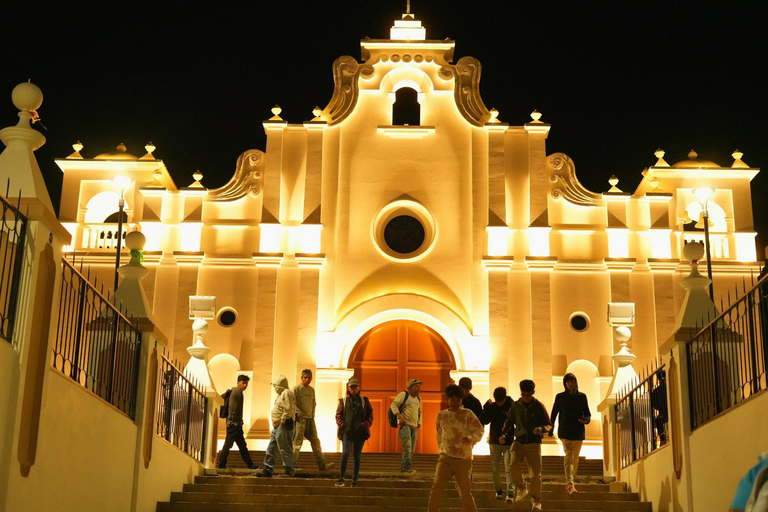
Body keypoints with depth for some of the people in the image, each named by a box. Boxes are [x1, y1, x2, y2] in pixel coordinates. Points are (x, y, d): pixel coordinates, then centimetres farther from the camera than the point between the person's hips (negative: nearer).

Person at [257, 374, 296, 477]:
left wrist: (282, 421, -19)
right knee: (271, 449, 11)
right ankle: (268, 470, 14)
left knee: (285, 449, -5)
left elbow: (288, 410, -22)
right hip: (277, 426, 11)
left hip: (283, 426, -11)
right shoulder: (281, 394, 20)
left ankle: (290, 471, 2)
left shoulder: (287, 393, -13)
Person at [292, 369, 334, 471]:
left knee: (315, 441, 5)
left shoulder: (312, 390, 16)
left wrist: (313, 415, 11)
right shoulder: (296, 388, -4)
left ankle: (322, 464, 6)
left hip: (310, 418, 6)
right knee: (297, 442, -5)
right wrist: (299, 413, -17)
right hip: (300, 418, -6)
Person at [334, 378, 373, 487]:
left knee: (357, 456, 3)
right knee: (345, 453, -17)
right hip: (347, 431, -1)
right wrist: (342, 424, -8)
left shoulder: (364, 401, 12)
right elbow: (338, 414, 9)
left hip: (360, 432, 1)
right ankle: (341, 479, -13)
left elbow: (370, 415, 9)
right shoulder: (343, 401, 12)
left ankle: (354, 481, 9)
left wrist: (365, 425, -7)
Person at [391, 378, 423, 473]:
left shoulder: (418, 398, 20)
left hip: (414, 426, 8)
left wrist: (419, 422, 21)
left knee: (412, 449, 5)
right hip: (404, 424, -8)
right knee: (407, 445, -23)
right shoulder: (403, 394, -2)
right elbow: (394, 405, -10)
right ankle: (408, 466, -31)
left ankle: (403, 467, 13)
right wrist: (400, 416, -22)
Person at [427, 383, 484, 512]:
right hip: (445, 458, 2)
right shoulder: (441, 415, 9)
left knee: (465, 493, 2)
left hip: (463, 460, -2)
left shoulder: (467, 414, 0)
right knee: (437, 487, -14)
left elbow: (480, 430, -7)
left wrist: (471, 438, -27)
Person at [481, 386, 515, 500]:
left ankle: (511, 492, -13)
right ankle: (498, 491, 21)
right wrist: (486, 408, -16)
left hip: (508, 442, -3)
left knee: (508, 469, -10)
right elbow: (483, 421, -7)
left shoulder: (512, 406, -7)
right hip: (494, 442, 3)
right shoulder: (491, 407, 0)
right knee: (495, 468, 9)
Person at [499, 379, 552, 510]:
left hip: (534, 444, -1)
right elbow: (509, 421, 17)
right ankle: (521, 489, 2)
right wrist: (504, 434, 1)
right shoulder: (516, 406, 5)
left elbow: (549, 425, 3)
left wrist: (541, 429, -19)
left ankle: (536, 501, 11)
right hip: (519, 442, 1)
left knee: (536, 473, -3)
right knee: (514, 465, -22)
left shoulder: (539, 406, -1)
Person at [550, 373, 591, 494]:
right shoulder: (560, 397, 4)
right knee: (568, 456, -16)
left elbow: (587, 413, 8)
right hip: (565, 431, -2)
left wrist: (586, 419, -14)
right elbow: (554, 413, 8)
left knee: (575, 458, 9)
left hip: (578, 432, 3)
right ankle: (570, 483, -26)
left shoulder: (581, 396, 7)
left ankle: (570, 482, 23)